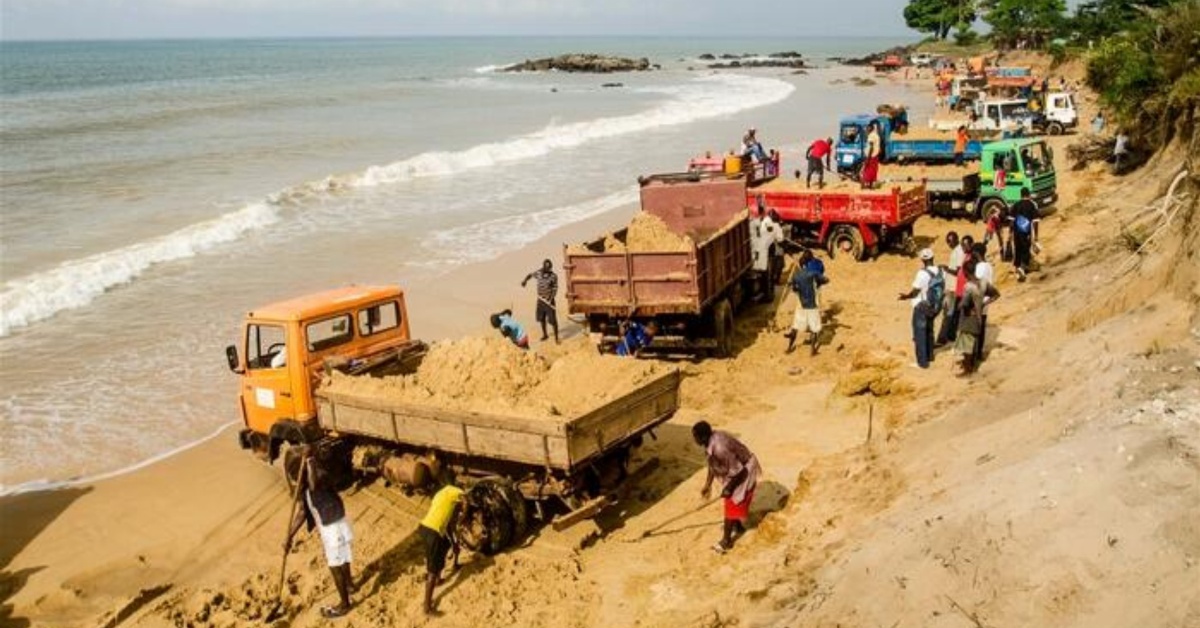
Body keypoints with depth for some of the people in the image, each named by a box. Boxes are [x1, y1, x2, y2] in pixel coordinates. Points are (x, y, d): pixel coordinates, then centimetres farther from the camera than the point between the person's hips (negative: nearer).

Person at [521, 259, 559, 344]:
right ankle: (545, 334, 36)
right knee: (541, 318, 16)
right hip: (540, 300, 5)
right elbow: (530, 275, 14)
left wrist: (551, 299, -24)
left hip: (549, 300, -5)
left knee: (552, 320, -2)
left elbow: (555, 289, -11)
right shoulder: (538, 273, -3)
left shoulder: (553, 276, -13)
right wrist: (525, 280, -7)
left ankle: (556, 337, 10)